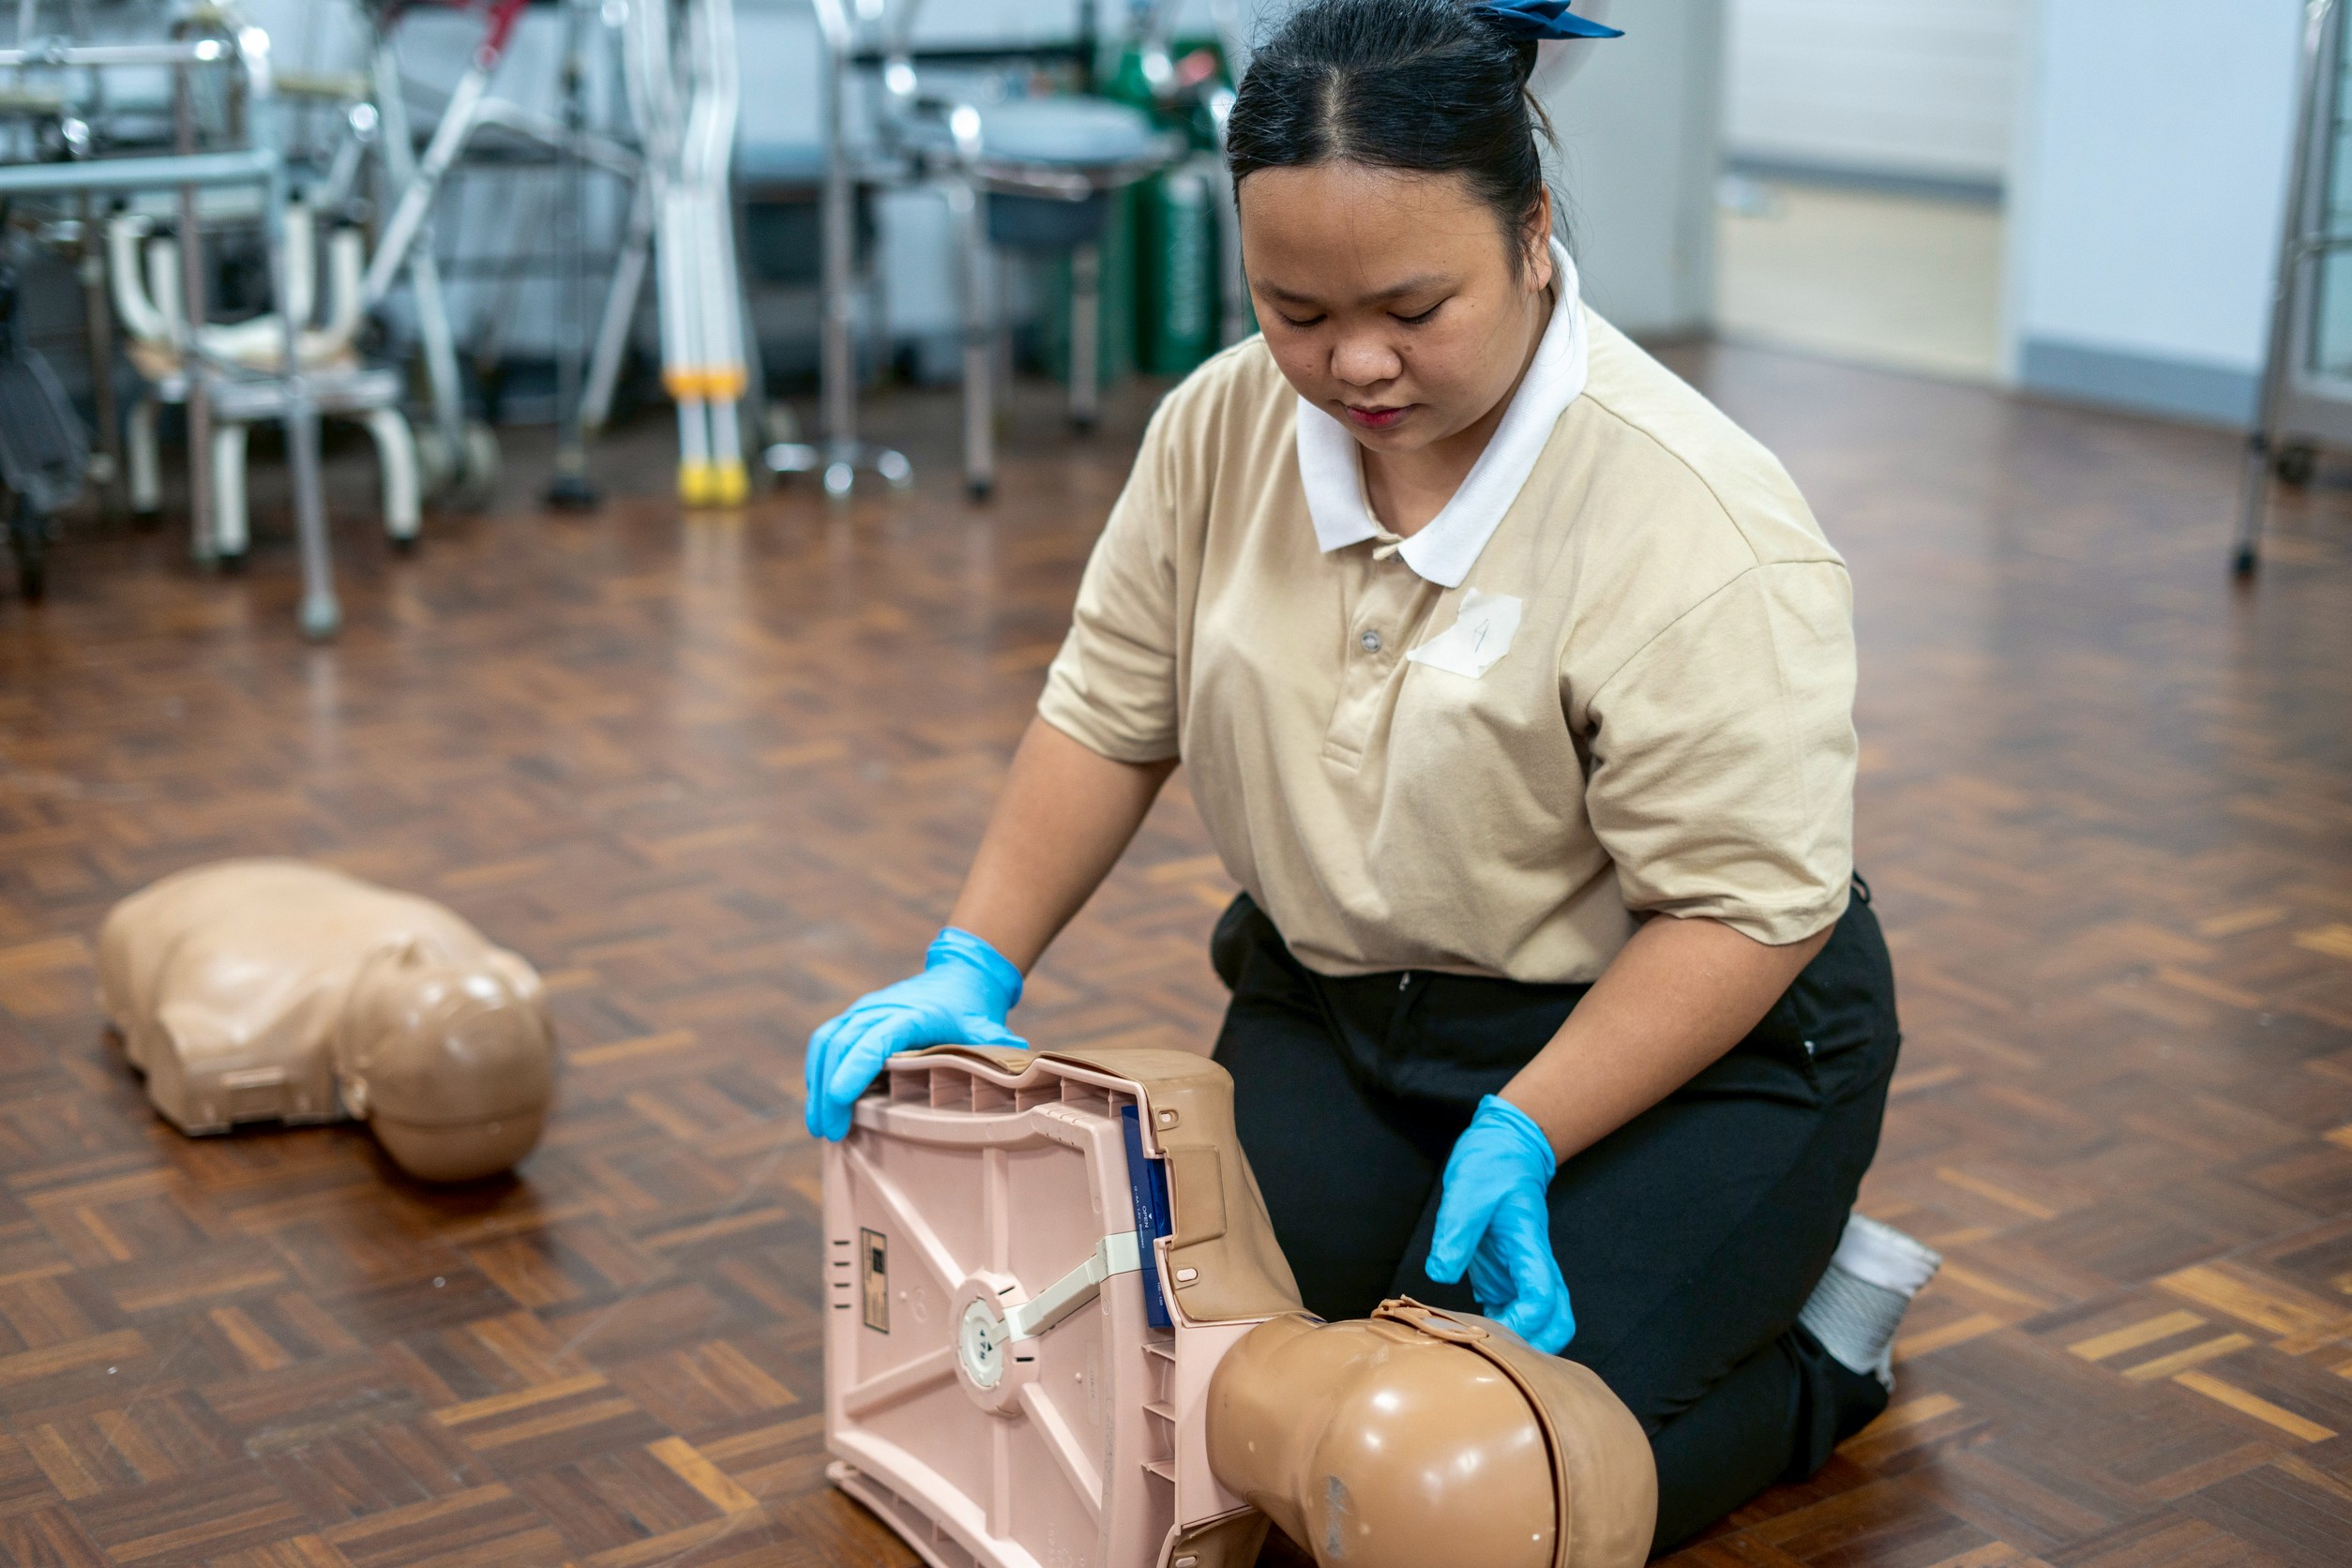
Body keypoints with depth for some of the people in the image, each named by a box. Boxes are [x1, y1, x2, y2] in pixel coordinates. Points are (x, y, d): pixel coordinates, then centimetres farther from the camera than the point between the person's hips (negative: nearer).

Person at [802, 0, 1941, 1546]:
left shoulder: (1696, 525, -25)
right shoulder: (1224, 425, -6)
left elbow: (1743, 909, -23)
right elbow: (1110, 716, 3)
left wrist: (1521, 1139, -28)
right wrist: (973, 969, -4)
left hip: (1676, 1041, -5)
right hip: (1334, 1011, 6)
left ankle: (1819, 1323, 9)